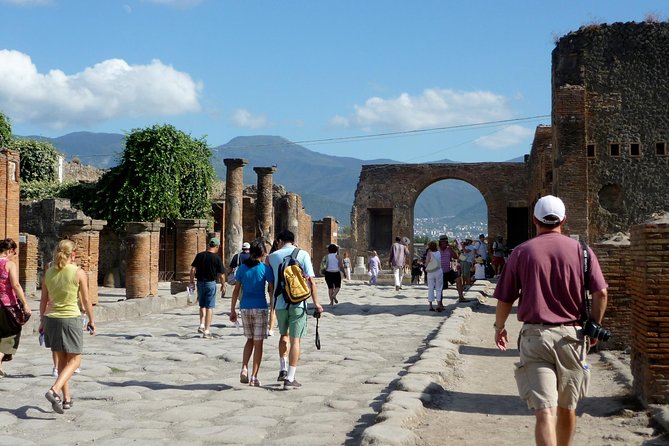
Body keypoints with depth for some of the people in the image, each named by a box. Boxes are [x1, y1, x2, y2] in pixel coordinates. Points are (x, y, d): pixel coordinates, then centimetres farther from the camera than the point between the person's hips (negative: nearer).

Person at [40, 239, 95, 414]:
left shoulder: (49, 272, 4)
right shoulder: (78, 272, -8)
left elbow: (43, 300, 9)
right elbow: (86, 301, -4)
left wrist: (42, 321, 20)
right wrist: (92, 321, 7)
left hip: (51, 319, 5)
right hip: (71, 319, -5)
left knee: (62, 360, 17)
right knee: (74, 360, 4)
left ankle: (66, 398, 21)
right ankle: (55, 390, -18)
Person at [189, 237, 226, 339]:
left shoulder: (199, 255, 0)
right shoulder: (217, 258, -7)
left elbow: (193, 269, -2)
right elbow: (221, 274, -5)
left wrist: (192, 281, 6)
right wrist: (223, 285, 8)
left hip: (200, 282, 3)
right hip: (211, 283, -3)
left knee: (202, 305, 20)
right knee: (209, 307, 2)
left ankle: (202, 325, 8)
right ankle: (207, 330, 2)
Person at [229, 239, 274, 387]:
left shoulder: (242, 268, 3)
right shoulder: (265, 268, -6)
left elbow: (236, 290, 4)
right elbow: (272, 290, -8)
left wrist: (232, 310, 9)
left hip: (245, 307, 4)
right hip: (260, 308, -3)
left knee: (250, 339, 20)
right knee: (258, 343, 4)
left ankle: (244, 369, 3)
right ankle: (254, 377, 4)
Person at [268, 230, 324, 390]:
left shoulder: (273, 256, 5)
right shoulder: (303, 254, -1)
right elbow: (311, 281, -6)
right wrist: (316, 303, -4)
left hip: (280, 303, 2)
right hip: (298, 303, -2)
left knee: (284, 335, 24)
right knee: (295, 340, 3)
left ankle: (283, 369, 19)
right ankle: (290, 379, 2)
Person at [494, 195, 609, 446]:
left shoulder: (521, 252, 1)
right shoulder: (581, 250, 3)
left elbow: (504, 299, 3)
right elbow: (601, 293, -4)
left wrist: (499, 327, 20)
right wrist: (594, 327, 11)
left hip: (535, 335, -2)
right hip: (571, 335, 2)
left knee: (544, 410, -7)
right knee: (567, 407, 18)